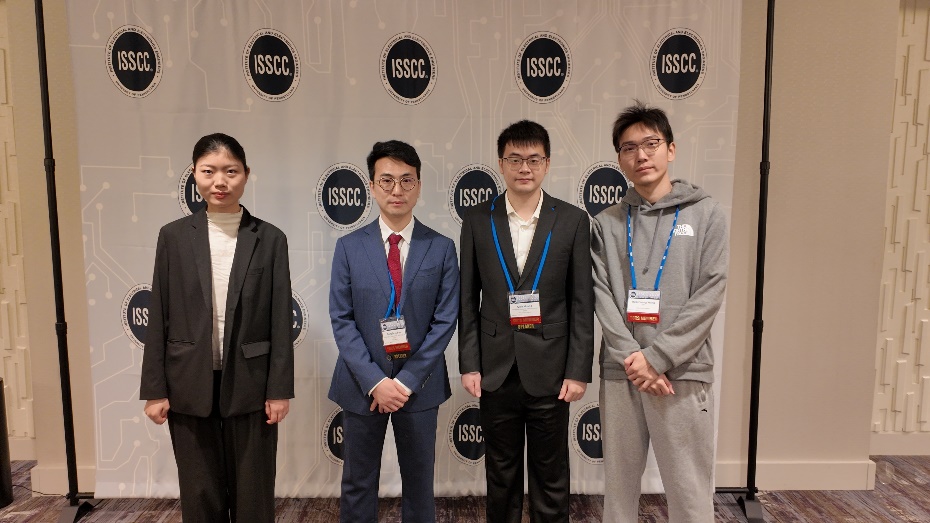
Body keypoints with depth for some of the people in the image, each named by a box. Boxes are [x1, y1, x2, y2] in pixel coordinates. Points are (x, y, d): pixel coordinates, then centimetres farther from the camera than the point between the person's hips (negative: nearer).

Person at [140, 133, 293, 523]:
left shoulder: (270, 239, -2)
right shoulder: (174, 236, 1)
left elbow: (280, 322, -3)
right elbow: (159, 317, 2)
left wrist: (280, 389, -5)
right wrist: (155, 389, 0)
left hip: (250, 386, -1)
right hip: (190, 386, 1)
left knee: (253, 491, 11)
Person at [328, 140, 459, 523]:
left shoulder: (441, 248, -2)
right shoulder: (349, 247, -1)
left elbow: (445, 320, -5)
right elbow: (341, 320, -5)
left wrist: (407, 381, -12)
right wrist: (374, 381, -13)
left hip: (419, 384, 0)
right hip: (362, 384, 0)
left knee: (419, 481, 15)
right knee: (358, 483, 13)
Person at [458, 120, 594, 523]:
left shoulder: (573, 220, -2)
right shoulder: (477, 220, 1)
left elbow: (582, 303, -2)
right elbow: (467, 300, 2)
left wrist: (578, 370, -6)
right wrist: (469, 364, -2)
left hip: (549, 371, -1)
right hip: (496, 371, 1)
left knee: (551, 477, 12)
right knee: (501, 474, 16)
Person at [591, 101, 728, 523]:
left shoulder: (706, 214, 3)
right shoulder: (607, 223, 7)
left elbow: (708, 297, -6)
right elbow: (601, 295, -1)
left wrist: (657, 357, -13)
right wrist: (630, 354, -14)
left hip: (683, 373, -1)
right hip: (619, 373, 2)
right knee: (619, 483, 12)